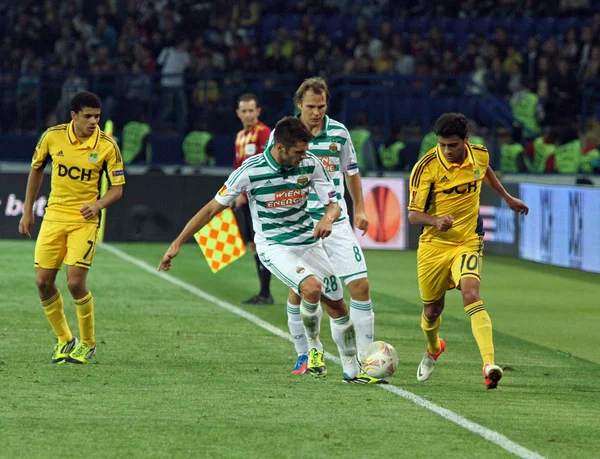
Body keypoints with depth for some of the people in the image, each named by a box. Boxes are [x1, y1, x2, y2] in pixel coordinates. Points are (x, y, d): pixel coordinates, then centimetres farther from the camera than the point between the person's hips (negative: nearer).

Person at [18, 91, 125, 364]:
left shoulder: (107, 146, -10)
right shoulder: (52, 137, -4)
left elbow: (117, 188, -4)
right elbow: (36, 170, 12)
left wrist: (98, 205, -24)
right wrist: (27, 211, 13)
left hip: (84, 220, -3)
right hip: (54, 216, 3)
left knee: (75, 282, -13)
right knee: (43, 281, -1)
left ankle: (88, 343, 9)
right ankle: (64, 340, 19)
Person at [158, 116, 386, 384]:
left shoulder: (310, 164, -8)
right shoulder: (250, 171, -18)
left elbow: (333, 204, 0)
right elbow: (212, 208, -10)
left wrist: (328, 219, -26)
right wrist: (177, 244, -11)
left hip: (309, 242, 5)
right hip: (274, 248, -5)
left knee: (337, 305, 9)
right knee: (312, 287, -30)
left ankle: (352, 371, 29)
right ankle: (314, 346, -2)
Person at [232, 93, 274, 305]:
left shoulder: (264, 133, -9)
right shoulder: (240, 136, 17)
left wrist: (245, 194, -17)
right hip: (244, 198, 8)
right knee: (253, 245, 7)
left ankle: (265, 293, -7)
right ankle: (264, 292, 11)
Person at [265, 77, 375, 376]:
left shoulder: (339, 132, 4)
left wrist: (359, 208, 17)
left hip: (336, 221, 2)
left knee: (360, 284, -7)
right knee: (298, 290, -1)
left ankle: (367, 356, 0)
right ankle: (304, 355, 18)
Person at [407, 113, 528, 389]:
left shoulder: (479, 155, -6)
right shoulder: (426, 167, -18)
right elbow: (413, 215, -17)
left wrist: (507, 197, 33)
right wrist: (435, 220, -38)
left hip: (468, 242, 0)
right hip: (434, 244, 0)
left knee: (471, 294, -25)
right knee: (432, 310, 13)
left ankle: (489, 364, -35)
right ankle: (433, 349, 49)